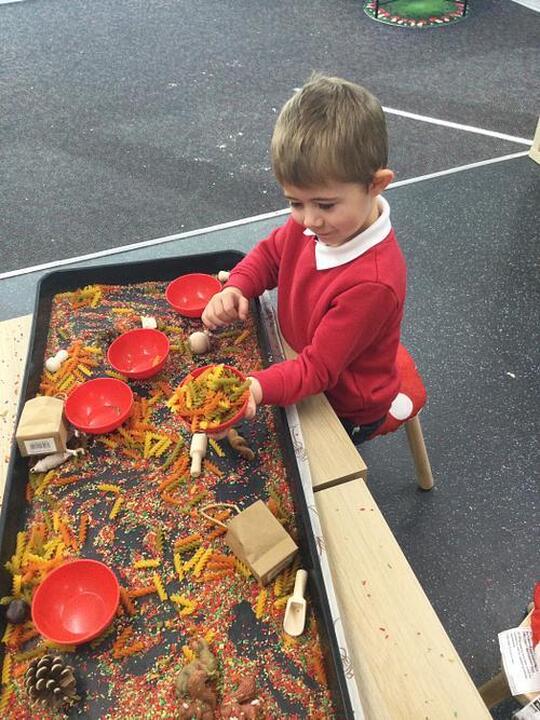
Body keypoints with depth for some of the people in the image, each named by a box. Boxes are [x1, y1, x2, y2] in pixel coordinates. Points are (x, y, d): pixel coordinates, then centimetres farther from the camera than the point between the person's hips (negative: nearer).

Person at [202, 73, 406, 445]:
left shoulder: (373, 283, -37)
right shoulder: (312, 221, -15)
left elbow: (319, 369, -33)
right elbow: (271, 252, 5)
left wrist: (258, 388, -52)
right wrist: (235, 288, -16)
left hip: (344, 408, -7)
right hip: (298, 362, 7)